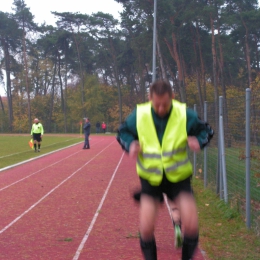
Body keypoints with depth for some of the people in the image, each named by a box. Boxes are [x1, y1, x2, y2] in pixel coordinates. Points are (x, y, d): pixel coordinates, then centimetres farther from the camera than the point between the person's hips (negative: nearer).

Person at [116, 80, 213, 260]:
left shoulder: (185, 115, -13)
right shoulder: (139, 115, -12)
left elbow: (206, 131, 2)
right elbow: (123, 133, 6)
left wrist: (198, 141, -20)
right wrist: (130, 144, -16)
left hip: (179, 178, 0)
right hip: (150, 179, 0)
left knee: (192, 226, -11)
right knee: (146, 229, -9)